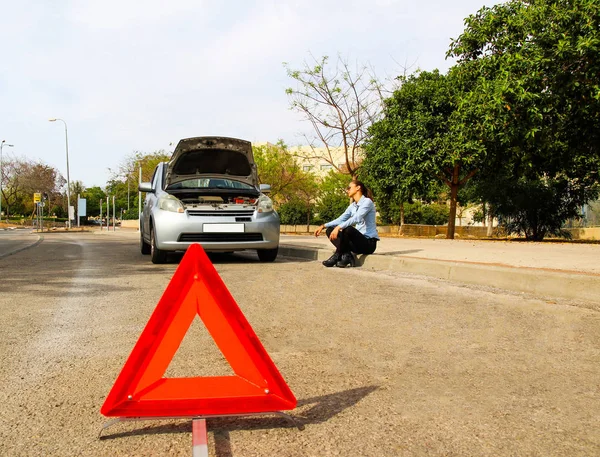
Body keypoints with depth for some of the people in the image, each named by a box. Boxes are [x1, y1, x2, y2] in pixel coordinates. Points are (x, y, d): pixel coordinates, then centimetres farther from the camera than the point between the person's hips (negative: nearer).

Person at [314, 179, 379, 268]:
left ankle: (337, 256, -15)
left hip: (369, 243, -8)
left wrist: (339, 227, -36)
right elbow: (340, 220, 11)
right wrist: (323, 226, -3)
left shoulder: (367, 202, -10)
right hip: (359, 241, 8)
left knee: (348, 229, -34)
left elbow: (356, 218, -25)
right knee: (330, 230, -1)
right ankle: (346, 255, -16)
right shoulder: (352, 206, 15)